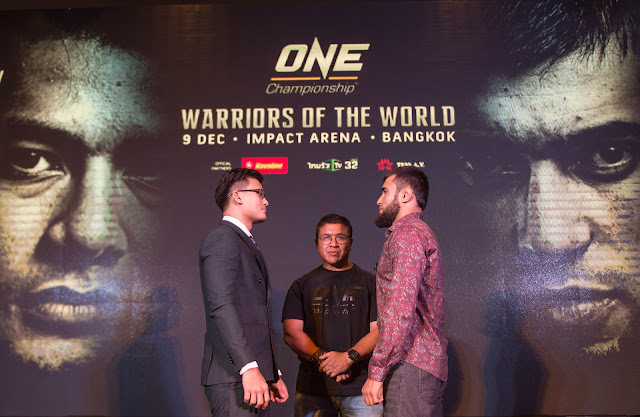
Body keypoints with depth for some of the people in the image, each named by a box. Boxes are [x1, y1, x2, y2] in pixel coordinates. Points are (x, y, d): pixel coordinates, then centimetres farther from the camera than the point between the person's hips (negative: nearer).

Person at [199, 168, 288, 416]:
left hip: (255, 376, 9)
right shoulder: (222, 239, -5)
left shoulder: (248, 245, 24)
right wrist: (249, 368, -25)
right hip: (234, 377, -9)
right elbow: (221, 306, -18)